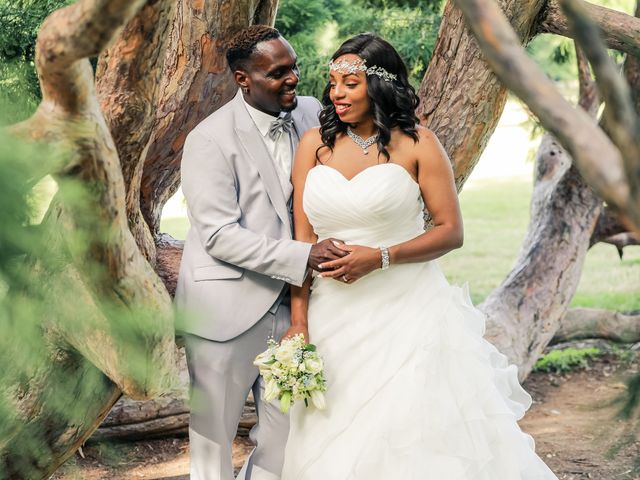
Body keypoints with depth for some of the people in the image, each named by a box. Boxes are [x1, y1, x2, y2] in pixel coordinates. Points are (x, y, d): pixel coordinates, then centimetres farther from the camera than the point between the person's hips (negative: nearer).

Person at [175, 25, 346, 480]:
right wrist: (303, 257, -27)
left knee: (289, 428, 12)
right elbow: (219, 235, -19)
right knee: (215, 433, 9)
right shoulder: (211, 140, -15)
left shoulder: (310, 114, 2)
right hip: (228, 310, -5)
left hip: (289, 306, 5)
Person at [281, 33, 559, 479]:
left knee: (417, 436, 1)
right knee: (335, 442, 10)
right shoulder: (315, 144, 3)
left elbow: (451, 231, -5)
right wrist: (299, 320, -3)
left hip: (407, 312, -3)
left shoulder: (417, 144, -5)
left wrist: (380, 258, -17)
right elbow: (303, 238, 3)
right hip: (334, 316, 3)